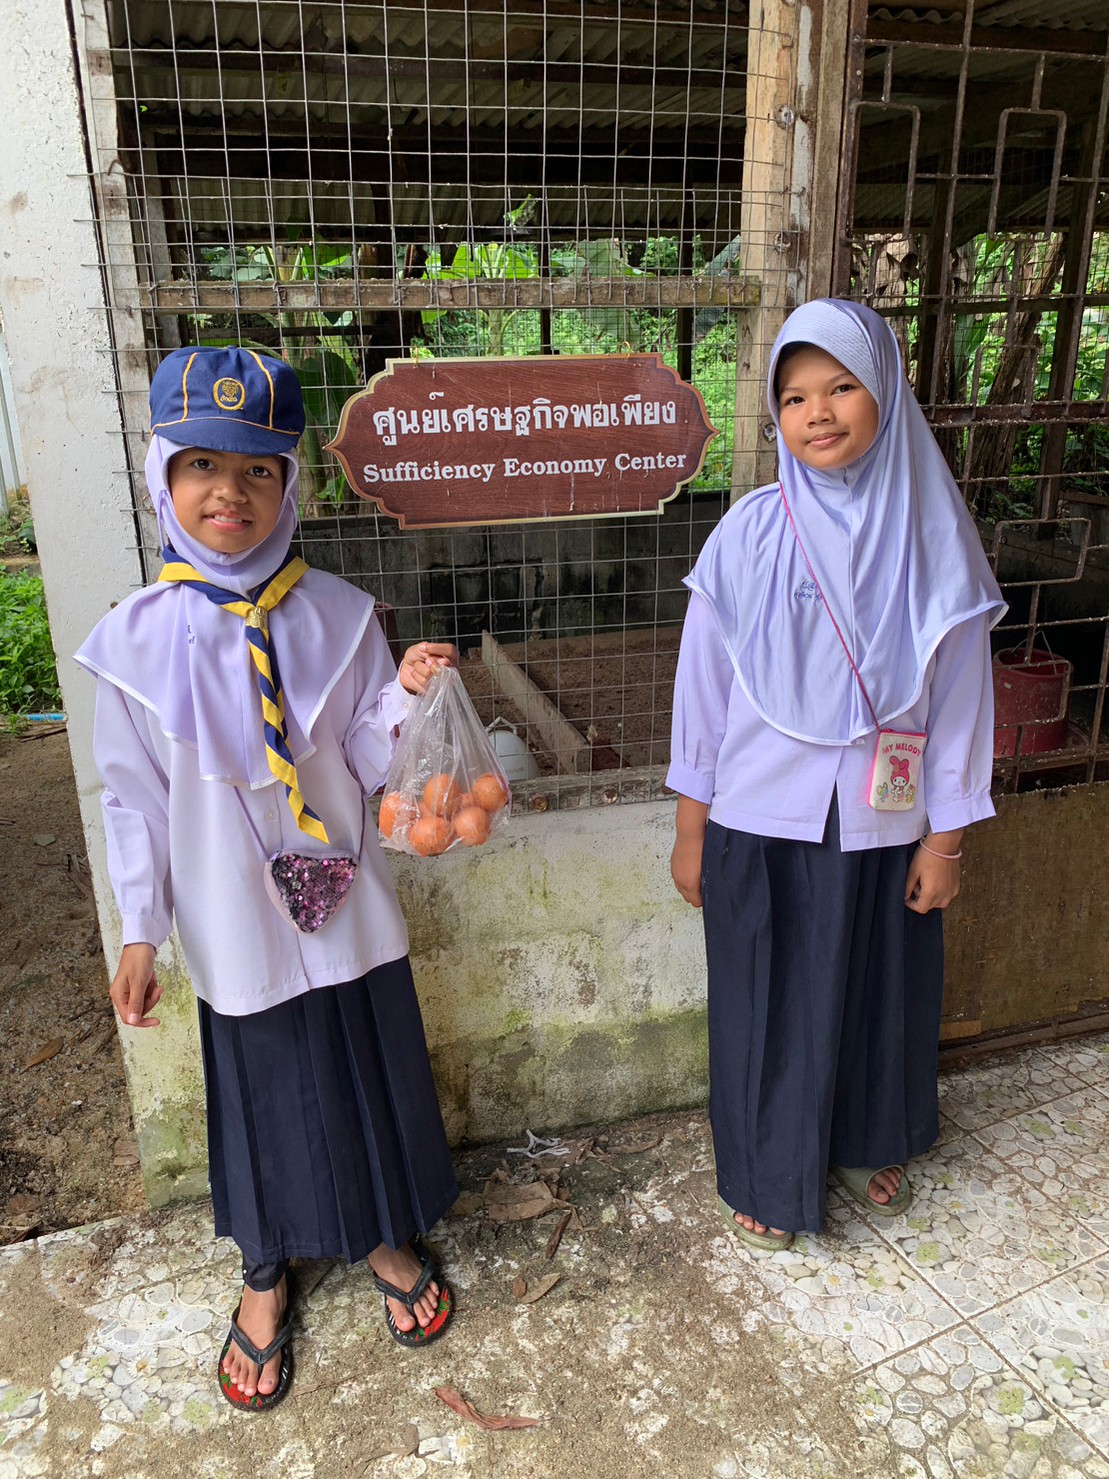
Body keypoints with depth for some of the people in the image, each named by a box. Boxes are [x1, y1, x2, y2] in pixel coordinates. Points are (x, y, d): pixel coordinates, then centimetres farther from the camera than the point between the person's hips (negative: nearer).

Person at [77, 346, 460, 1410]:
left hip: (346, 906, 1)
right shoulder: (136, 637, -9)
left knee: (372, 1072, 16)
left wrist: (403, 696, -24)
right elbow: (134, 795, -2)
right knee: (261, 1092, 16)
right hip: (236, 923, -1)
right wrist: (138, 932, 0)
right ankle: (266, 1273, 45)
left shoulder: (337, 616, -7)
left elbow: (368, 763, -4)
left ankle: (384, 1235, 46)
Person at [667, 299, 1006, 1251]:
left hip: (883, 822, 2)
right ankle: (768, 1174, 39)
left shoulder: (932, 535, -7)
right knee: (769, 1000, 13)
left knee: (880, 987, 20)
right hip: (762, 823, -1)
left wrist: (944, 837, -1)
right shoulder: (751, 533, -10)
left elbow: (960, 696, -2)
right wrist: (691, 833, -2)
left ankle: (867, 1143, 49)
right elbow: (703, 687, -4)